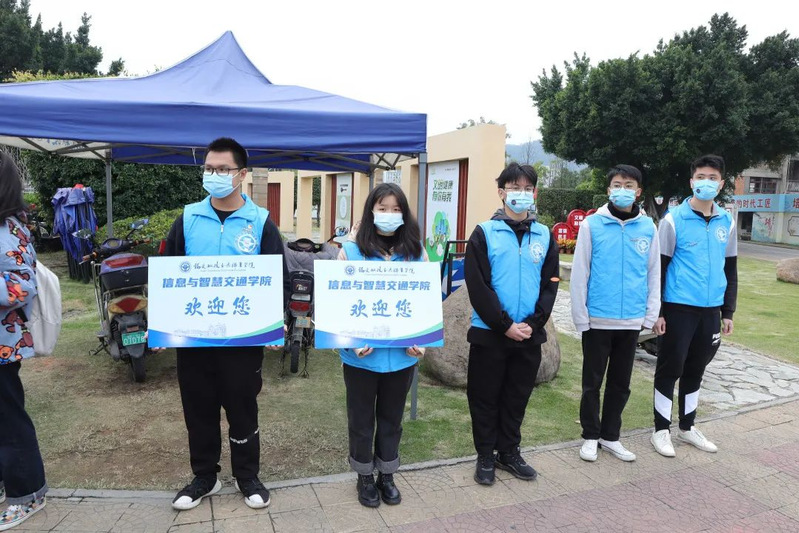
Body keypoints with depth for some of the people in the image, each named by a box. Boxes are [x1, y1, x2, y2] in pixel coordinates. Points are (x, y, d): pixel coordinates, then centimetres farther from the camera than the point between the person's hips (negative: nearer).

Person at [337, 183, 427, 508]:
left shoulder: (417, 253, 3)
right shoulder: (350, 251, -5)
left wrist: (421, 339, -5)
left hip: (402, 355, 2)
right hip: (361, 355, -2)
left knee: (391, 418, 17)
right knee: (361, 419, 14)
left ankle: (387, 475, 36)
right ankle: (364, 477, 33)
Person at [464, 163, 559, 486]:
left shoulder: (545, 236, 7)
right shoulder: (484, 234, -4)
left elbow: (550, 285, 3)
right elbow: (477, 286, -10)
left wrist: (532, 323, -10)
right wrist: (505, 325, -14)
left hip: (530, 334, 3)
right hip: (489, 333, -3)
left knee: (517, 396, 14)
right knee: (485, 396, 8)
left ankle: (509, 452, 31)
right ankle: (485, 456, 24)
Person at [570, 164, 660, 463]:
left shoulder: (648, 227, 1)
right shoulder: (592, 224, -7)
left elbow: (654, 274, 7)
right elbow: (579, 273, -6)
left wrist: (650, 315, 4)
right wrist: (580, 317, -8)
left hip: (631, 322, 3)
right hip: (597, 321, -3)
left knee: (620, 383, 15)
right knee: (593, 382, 10)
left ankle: (610, 436, 31)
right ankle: (591, 436, 26)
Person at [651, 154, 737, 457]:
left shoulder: (727, 223, 8)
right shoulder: (674, 220, -7)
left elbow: (730, 270, 14)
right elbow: (659, 268, -7)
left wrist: (728, 311, 10)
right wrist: (657, 311, -11)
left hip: (710, 310, 5)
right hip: (678, 308, -5)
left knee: (695, 370, 15)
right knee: (670, 369, 3)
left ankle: (687, 427, 29)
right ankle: (662, 430, 16)